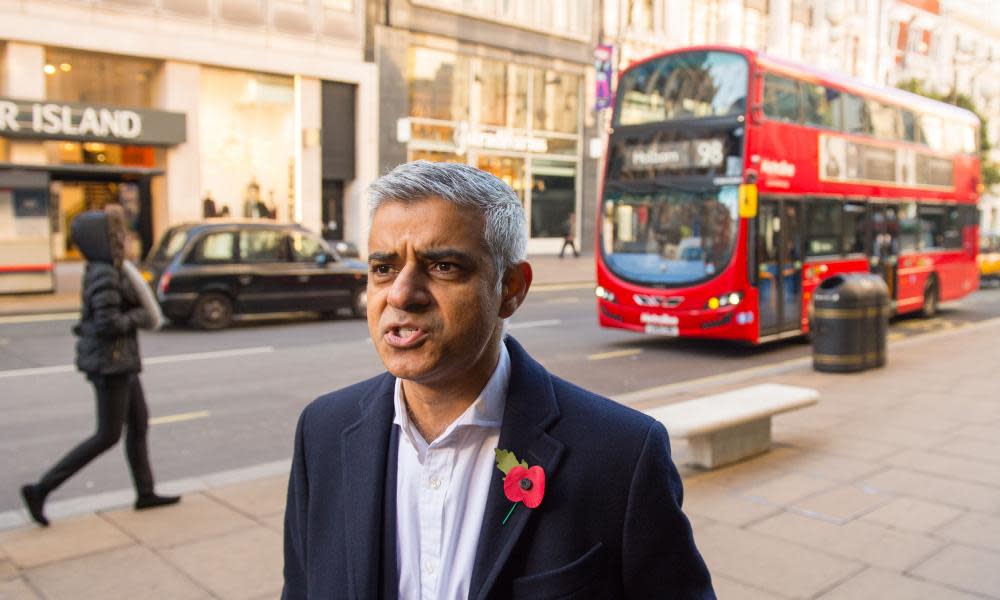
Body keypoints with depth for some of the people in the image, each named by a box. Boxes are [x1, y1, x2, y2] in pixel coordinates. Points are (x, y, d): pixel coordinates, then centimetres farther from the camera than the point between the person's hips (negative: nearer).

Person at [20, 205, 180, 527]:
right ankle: (40, 489, 6)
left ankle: (145, 493, 24)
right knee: (107, 436, -1)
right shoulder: (105, 276, -20)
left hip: (120, 361, 10)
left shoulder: (104, 270, 9)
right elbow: (108, 323, -26)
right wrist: (140, 316, -10)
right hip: (110, 363, -10)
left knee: (139, 423, 15)